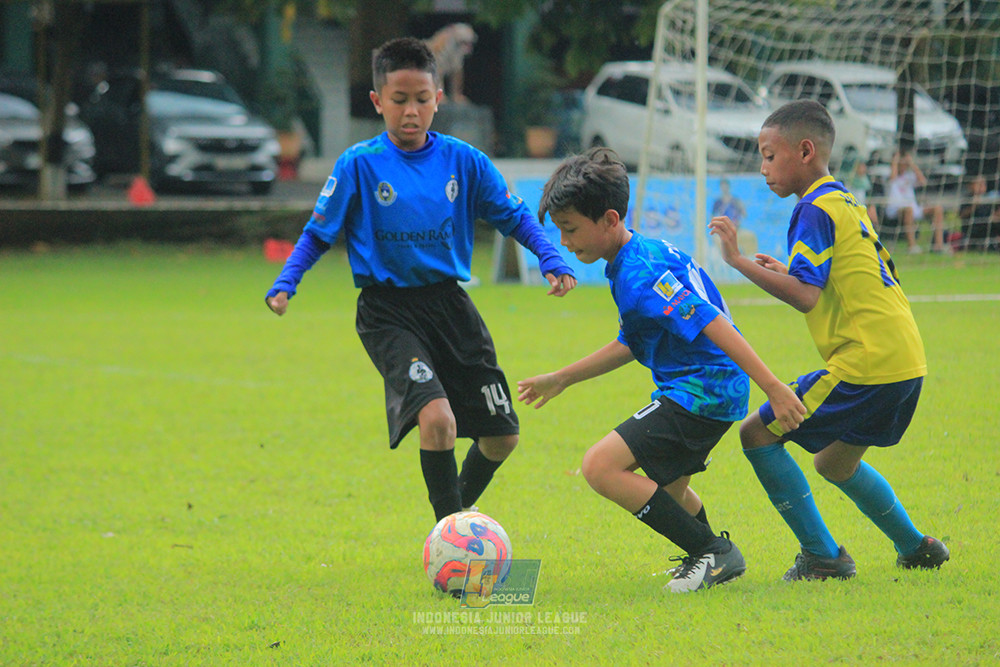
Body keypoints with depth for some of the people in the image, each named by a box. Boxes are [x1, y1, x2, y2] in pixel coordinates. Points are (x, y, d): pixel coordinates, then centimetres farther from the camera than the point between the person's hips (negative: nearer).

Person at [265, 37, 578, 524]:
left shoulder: (464, 161, 2)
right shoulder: (359, 165, -5)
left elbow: (514, 217, 10)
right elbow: (319, 233, 1)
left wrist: (552, 260, -6)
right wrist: (286, 283, -13)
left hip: (450, 304, 4)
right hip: (389, 313, -4)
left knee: (501, 435, 8)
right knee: (436, 417, -26)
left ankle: (460, 512, 37)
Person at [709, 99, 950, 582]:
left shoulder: (815, 211, -10)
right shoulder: (847, 204, 20)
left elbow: (806, 296, -21)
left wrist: (740, 261, -20)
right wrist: (787, 272, 22)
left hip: (865, 361, -10)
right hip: (905, 361, 10)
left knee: (759, 434, -4)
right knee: (835, 463, 27)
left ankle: (823, 558, -3)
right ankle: (916, 548, 33)